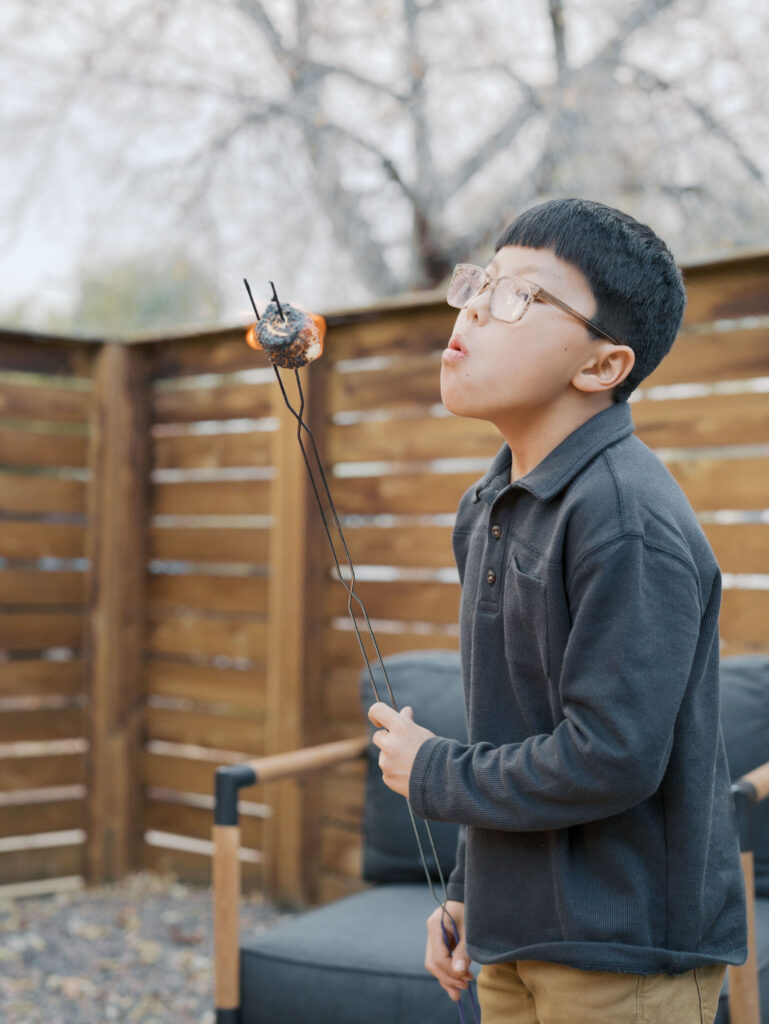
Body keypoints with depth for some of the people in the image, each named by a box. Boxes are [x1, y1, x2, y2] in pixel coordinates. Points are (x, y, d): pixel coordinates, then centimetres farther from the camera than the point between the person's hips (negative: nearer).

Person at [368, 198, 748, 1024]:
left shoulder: (629, 520, -22)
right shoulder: (487, 509, 7)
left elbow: (611, 759, -25)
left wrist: (432, 774, -11)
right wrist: (465, 892, 13)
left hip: (626, 955, -8)